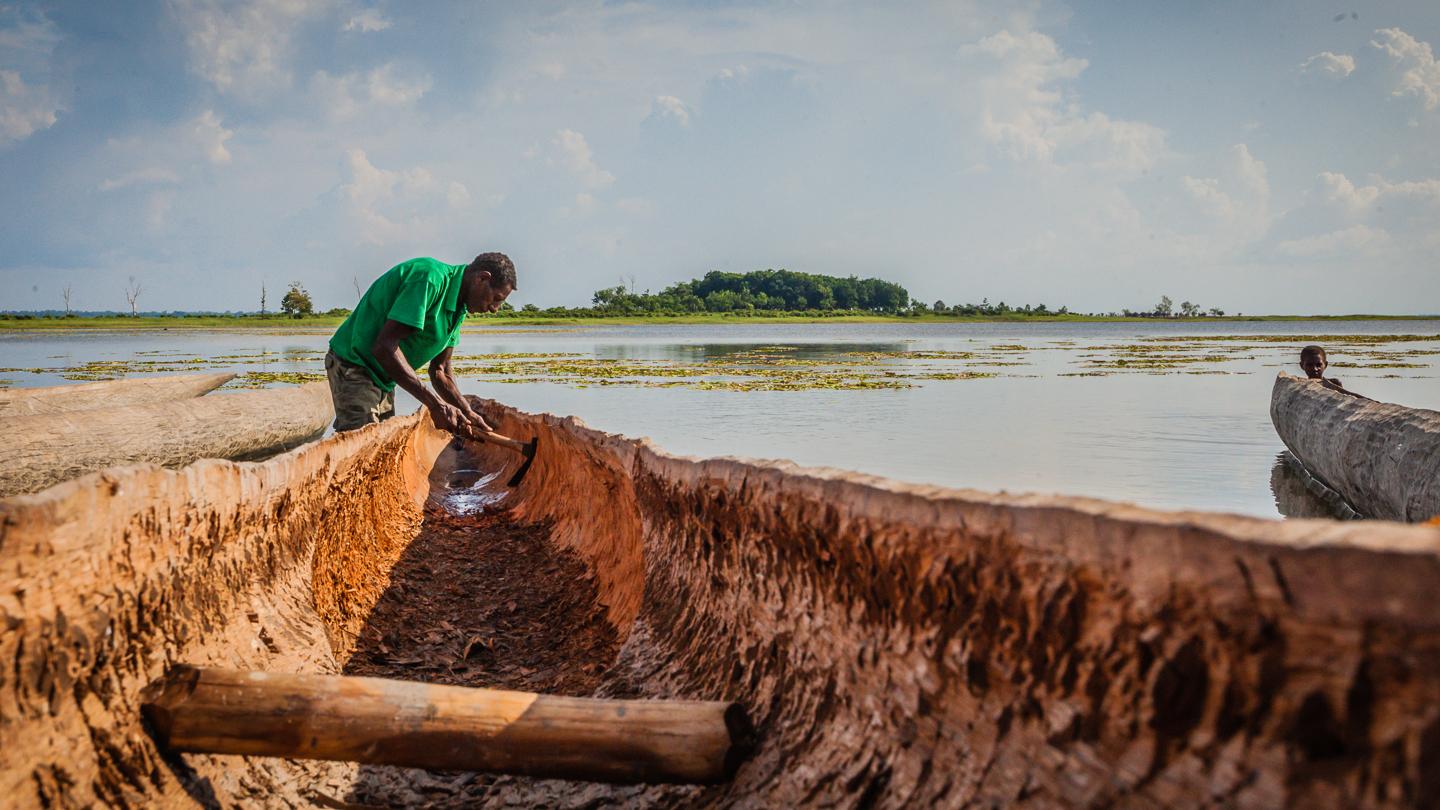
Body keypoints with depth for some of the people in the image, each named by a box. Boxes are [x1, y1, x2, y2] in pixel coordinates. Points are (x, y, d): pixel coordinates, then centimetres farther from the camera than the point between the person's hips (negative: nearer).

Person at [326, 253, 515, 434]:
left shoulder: (458, 309, 6)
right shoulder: (430, 279, -25)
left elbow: (439, 370, 12)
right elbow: (384, 347, -32)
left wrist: (467, 413, -4)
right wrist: (436, 404, -32)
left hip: (383, 378, 10)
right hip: (354, 365, -10)